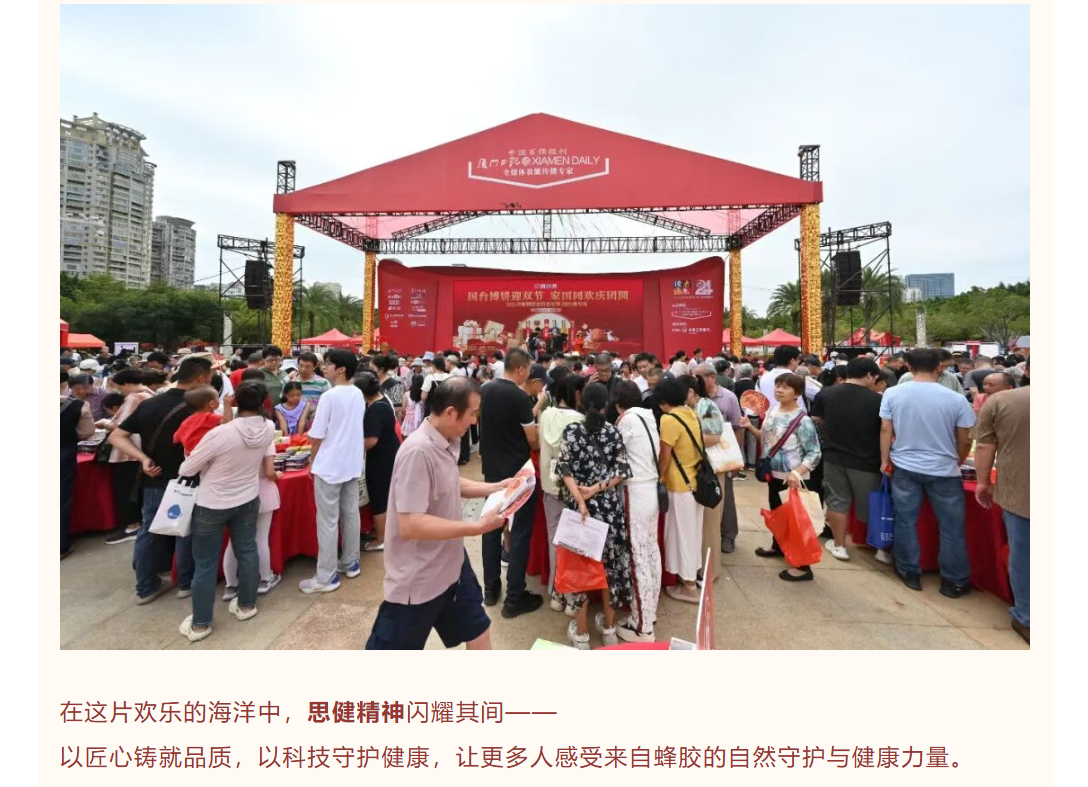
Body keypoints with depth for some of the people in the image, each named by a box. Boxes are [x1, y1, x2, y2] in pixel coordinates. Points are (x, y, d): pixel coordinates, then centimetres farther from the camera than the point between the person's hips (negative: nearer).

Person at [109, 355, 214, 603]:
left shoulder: (148, 404, 3)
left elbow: (116, 436, 1)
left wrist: (143, 458, -8)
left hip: (153, 481, 6)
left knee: (149, 531, 16)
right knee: (187, 532, 11)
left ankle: (146, 587, 28)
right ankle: (187, 583, 24)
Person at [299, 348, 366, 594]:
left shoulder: (329, 396, -18)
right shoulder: (358, 394, 5)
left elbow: (317, 436, -14)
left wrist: (312, 460, 4)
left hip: (329, 466, -7)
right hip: (353, 464, 7)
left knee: (328, 521, 2)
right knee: (351, 514, 16)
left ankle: (327, 577, 11)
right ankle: (351, 563, 29)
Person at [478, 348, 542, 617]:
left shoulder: (486, 391, 3)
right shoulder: (519, 396, -18)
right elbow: (532, 438, -15)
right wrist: (535, 447, 5)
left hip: (491, 469, 7)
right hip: (517, 471, -7)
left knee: (492, 526, 15)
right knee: (520, 531, 3)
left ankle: (490, 588, 27)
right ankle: (514, 597, 10)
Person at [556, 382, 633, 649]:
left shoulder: (571, 430, -5)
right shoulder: (613, 432, -1)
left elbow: (565, 470, -13)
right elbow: (623, 471, -6)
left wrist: (581, 500, -16)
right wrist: (597, 488, -9)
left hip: (579, 506, -1)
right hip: (609, 507, 2)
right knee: (610, 562, 15)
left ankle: (581, 633, 19)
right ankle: (609, 627, 29)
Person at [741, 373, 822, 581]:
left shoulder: (802, 420, -20)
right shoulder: (772, 411, 2)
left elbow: (814, 454, -19)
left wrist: (797, 473, -31)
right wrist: (751, 427, -1)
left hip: (792, 479, -7)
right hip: (774, 474, 8)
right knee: (776, 513, 22)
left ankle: (803, 566, 12)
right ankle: (778, 547, 44)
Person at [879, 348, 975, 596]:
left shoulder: (892, 394, -7)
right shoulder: (956, 399, -10)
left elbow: (886, 430, -3)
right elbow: (964, 441, -1)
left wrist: (885, 460, 8)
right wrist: (957, 463, 18)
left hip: (904, 467, 1)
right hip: (943, 470, -1)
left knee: (906, 522, 11)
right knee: (952, 527, 12)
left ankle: (910, 573, 22)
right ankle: (954, 581, 21)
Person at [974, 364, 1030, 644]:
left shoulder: (998, 401, -5)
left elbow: (984, 447, 0)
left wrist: (983, 482, 12)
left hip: (1017, 493, 0)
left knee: (1022, 556, 13)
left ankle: (1025, 618, 25)